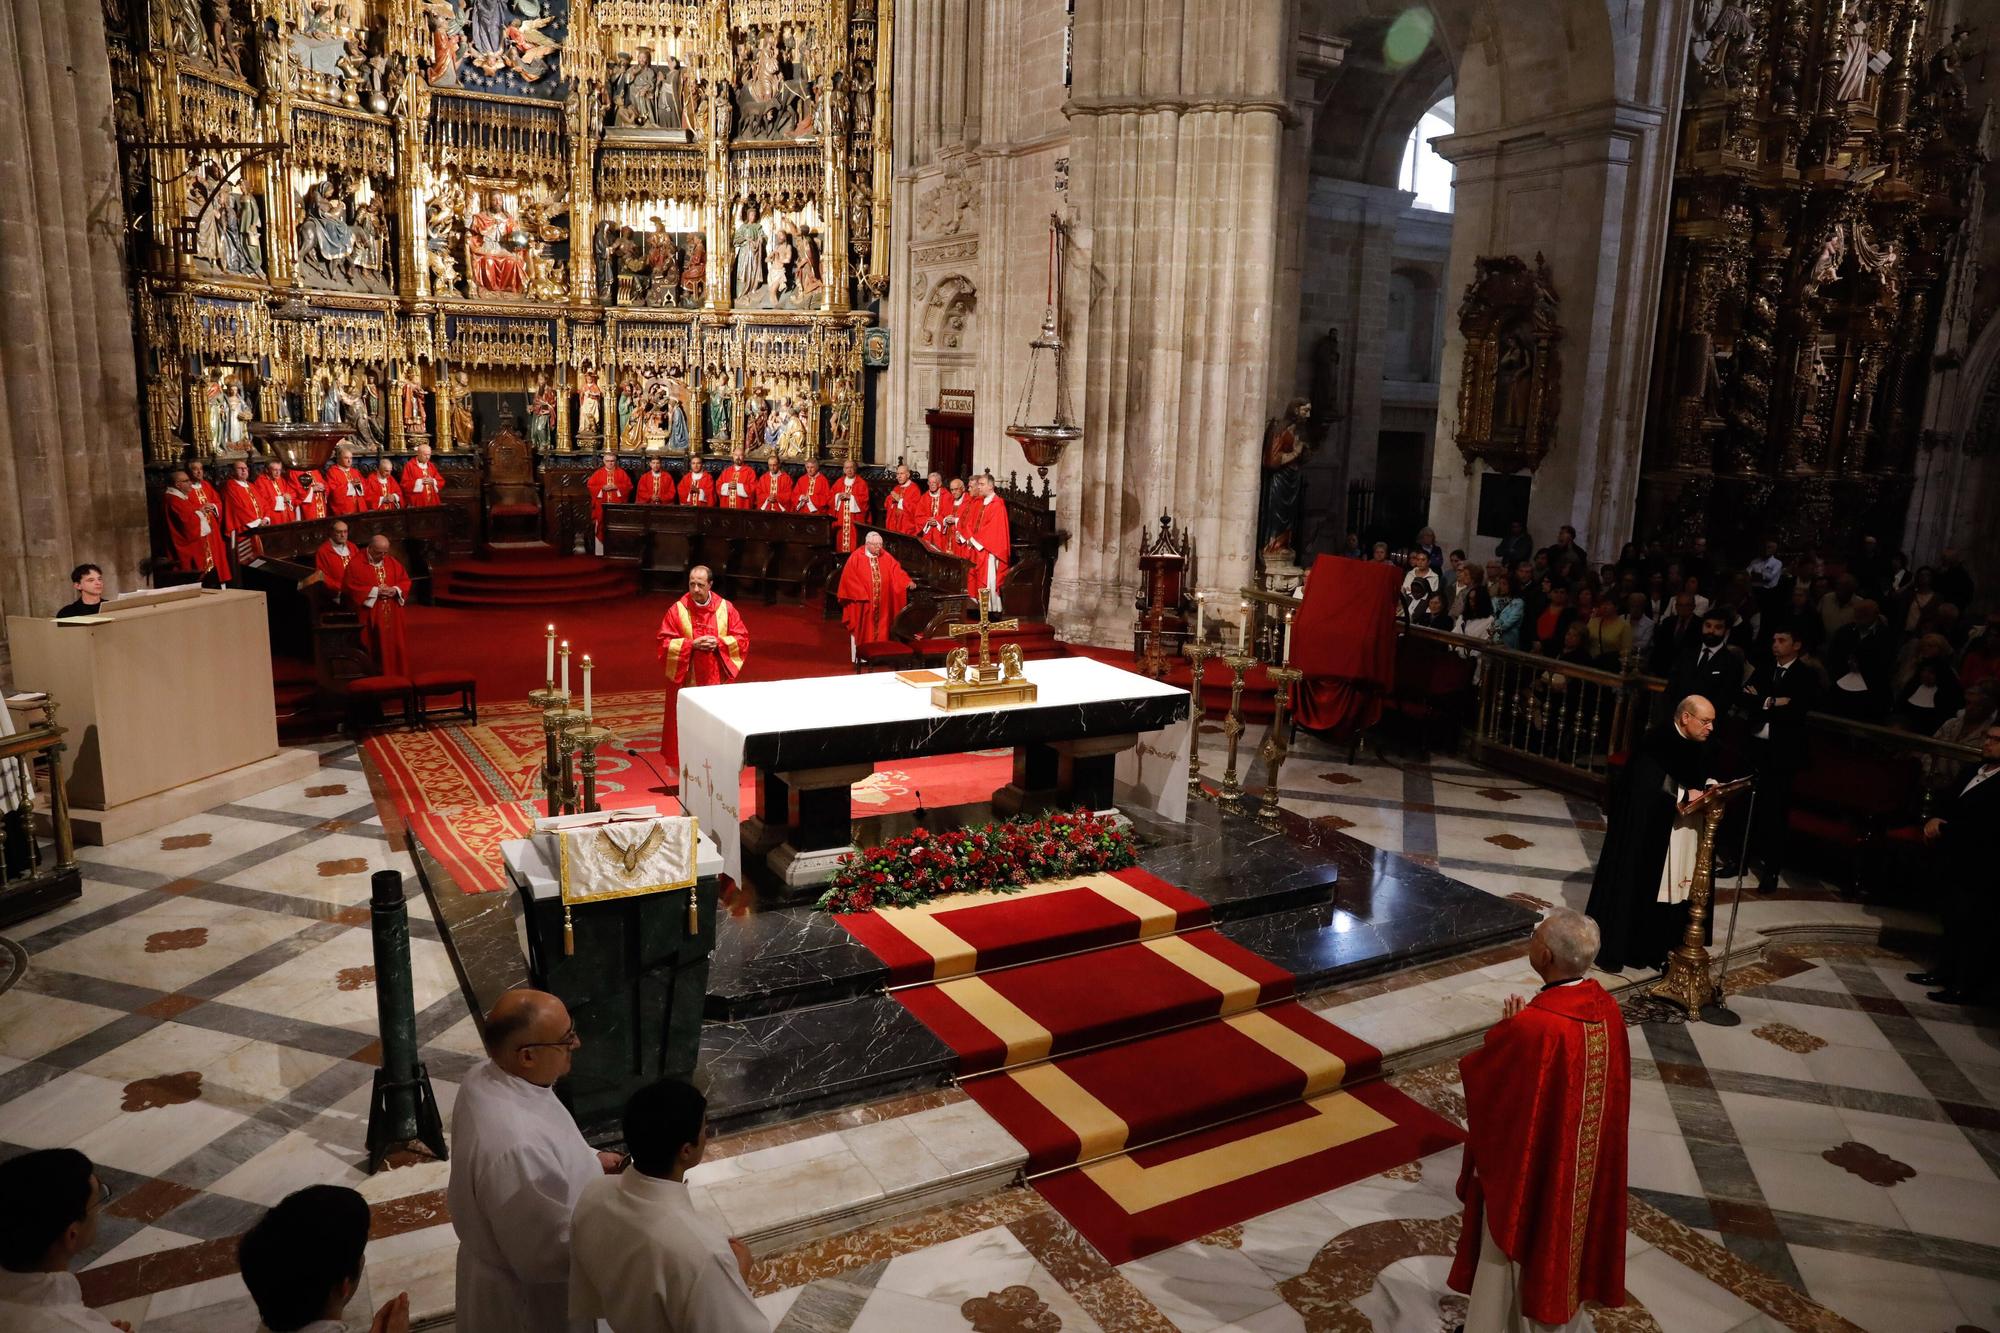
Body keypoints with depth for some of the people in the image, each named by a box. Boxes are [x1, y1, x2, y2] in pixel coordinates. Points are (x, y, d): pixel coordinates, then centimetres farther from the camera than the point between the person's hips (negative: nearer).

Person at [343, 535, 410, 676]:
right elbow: (352, 587, -12)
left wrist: (396, 590, -11)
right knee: (373, 649, -1)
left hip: (392, 615, 4)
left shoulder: (393, 562, 9)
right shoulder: (356, 564, -6)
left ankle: (395, 677, 14)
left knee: (393, 646, 7)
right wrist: (375, 591, -18)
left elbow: (405, 581, 9)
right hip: (369, 617, -4)